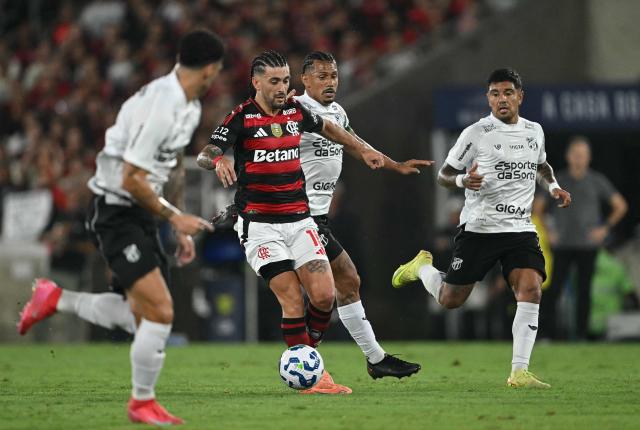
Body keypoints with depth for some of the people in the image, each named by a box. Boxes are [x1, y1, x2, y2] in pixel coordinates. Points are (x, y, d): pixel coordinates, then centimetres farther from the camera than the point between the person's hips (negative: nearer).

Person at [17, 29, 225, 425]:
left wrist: (181, 228, 20)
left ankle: (56, 300, 22)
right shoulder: (160, 107, -24)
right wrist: (174, 216, -14)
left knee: (142, 314, 9)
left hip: (140, 214, 10)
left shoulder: (189, 107, 8)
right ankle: (142, 403, 3)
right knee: (160, 311, -14)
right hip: (116, 211, -10)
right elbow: (132, 180, -24)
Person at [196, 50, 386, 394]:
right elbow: (204, 155, -16)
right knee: (292, 300, -15)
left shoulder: (295, 111, 8)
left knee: (324, 295, -8)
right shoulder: (241, 118, -7)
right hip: (259, 223, -5)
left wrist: (363, 150, 30)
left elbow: (327, 128, 30)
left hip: (299, 220, 5)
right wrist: (218, 161, -38)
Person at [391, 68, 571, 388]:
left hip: (520, 230, 3)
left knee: (530, 290, -19)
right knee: (450, 300, 4)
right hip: (478, 227, -3)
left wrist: (553, 186, 12)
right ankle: (422, 267, 39)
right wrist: (463, 180, -21)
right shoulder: (476, 134, -5)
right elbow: (443, 175, 1)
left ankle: (519, 372, -17)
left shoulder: (534, 131, 10)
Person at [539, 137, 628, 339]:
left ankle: (581, 335, 4)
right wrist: (547, 231, 6)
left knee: (584, 292, -1)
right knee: (552, 290, -7)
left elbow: (620, 206, 8)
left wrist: (605, 228, 1)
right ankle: (550, 335, -2)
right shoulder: (557, 180, 4)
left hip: (587, 246, 0)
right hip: (562, 245, 1)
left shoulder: (597, 181, 1)